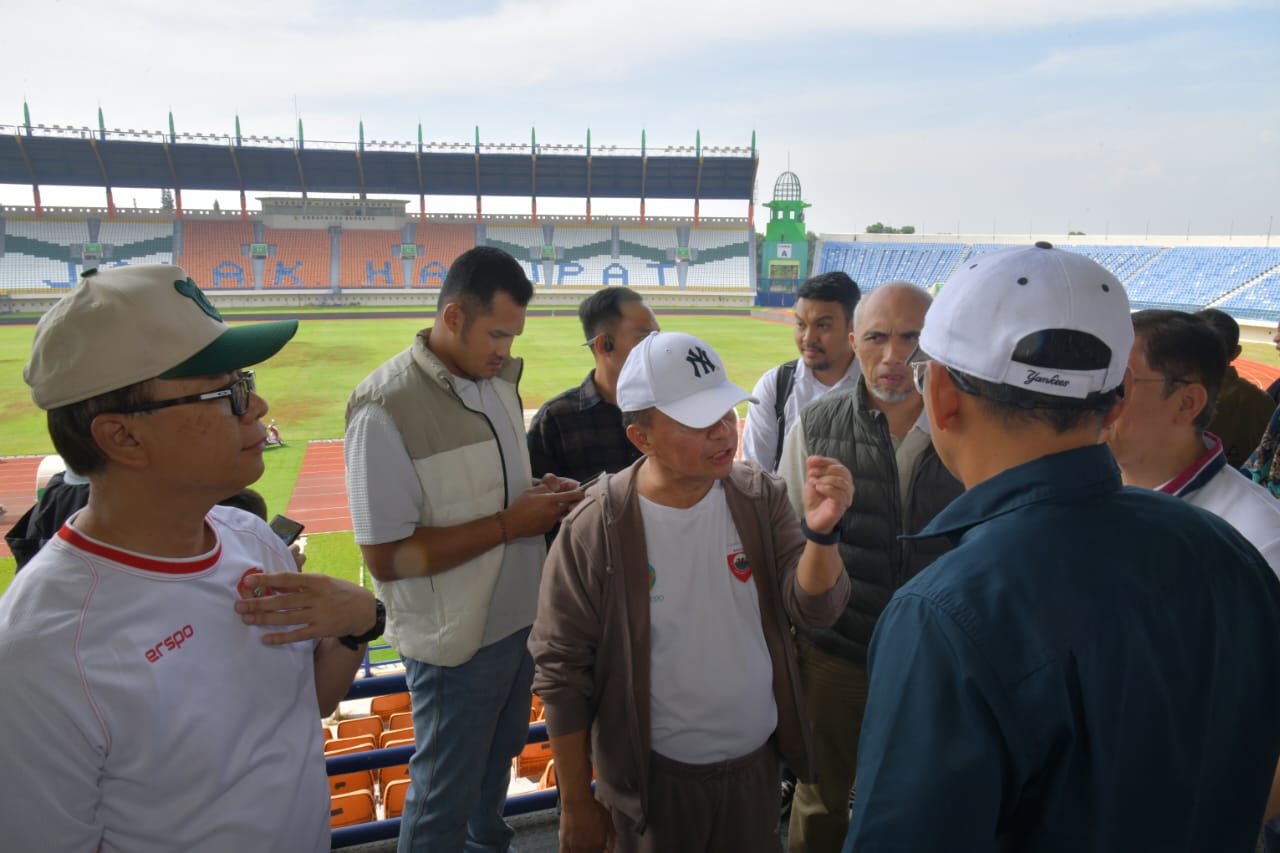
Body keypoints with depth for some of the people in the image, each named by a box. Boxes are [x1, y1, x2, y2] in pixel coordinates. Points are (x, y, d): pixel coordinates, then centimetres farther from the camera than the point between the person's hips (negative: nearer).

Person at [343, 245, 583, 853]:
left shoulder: (498, 380, 2)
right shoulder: (386, 408, -23)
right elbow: (385, 556, -23)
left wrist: (542, 495, -6)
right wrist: (508, 524, -22)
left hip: (520, 619, 8)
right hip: (457, 640, -7)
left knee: (497, 758, 28)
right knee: (443, 798, 14)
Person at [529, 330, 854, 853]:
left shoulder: (761, 497, -9)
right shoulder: (593, 531, -19)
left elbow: (815, 607, -12)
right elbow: (561, 670, -12)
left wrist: (820, 532, -32)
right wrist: (576, 802, -6)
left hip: (757, 757, 4)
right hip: (652, 774, -3)